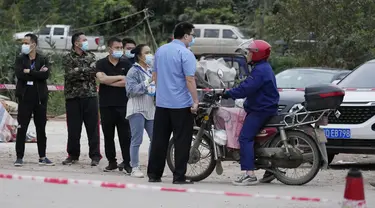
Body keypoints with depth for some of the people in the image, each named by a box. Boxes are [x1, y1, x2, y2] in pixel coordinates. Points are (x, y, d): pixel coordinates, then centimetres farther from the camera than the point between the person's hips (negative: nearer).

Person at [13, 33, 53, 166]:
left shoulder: (43, 60, 5)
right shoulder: (20, 60, 4)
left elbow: (46, 75, -13)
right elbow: (19, 74, -14)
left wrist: (29, 72, -13)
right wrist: (38, 73, -13)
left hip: (40, 99, 1)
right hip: (25, 98, -1)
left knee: (41, 129, 8)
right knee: (21, 129, -2)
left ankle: (42, 157, 15)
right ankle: (19, 157, 2)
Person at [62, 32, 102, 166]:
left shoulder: (90, 56, 11)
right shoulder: (68, 58, 3)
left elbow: (93, 71, -7)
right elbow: (70, 75, -12)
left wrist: (78, 71, -11)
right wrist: (85, 72, -9)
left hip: (90, 96, 1)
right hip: (73, 96, -1)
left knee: (92, 127, 0)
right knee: (73, 128, 5)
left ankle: (95, 155, 5)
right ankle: (73, 155, 15)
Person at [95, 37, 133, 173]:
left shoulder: (126, 64, 5)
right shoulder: (101, 64, 5)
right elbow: (101, 78, -13)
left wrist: (109, 81, -9)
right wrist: (120, 77, -8)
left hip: (123, 105, -1)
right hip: (106, 105, 1)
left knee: (125, 135, -3)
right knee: (108, 135, 7)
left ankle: (127, 162, 0)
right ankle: (111, 162, 15)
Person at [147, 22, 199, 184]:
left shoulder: (160, 50, 10)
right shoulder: (186, 54, -12)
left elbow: (155, 74, 17)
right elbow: (189, 80, -17)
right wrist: (195, 101, -13)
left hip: (161, 102, 6)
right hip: (181, 104, -6)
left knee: (159, 140, 9)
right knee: (181, 141, -1)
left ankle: (154, 174, 11)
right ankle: (179, 176, -2)